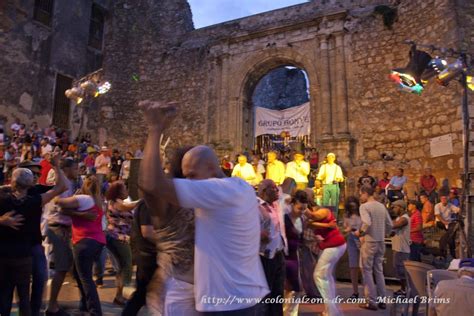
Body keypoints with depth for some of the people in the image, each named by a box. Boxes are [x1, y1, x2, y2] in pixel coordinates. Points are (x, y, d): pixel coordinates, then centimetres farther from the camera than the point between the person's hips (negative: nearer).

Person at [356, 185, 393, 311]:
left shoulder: (364, 206, -12)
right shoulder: (382, 206, 8)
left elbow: (367, 223, -26)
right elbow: (389, 225, 8)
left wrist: (360, 232, -9)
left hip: (369, 242, -7)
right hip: (381, 242, 7)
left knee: (367, 271, 4)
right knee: (379, 271, 16)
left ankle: (371, 301, 6)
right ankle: (382, 300, 21)